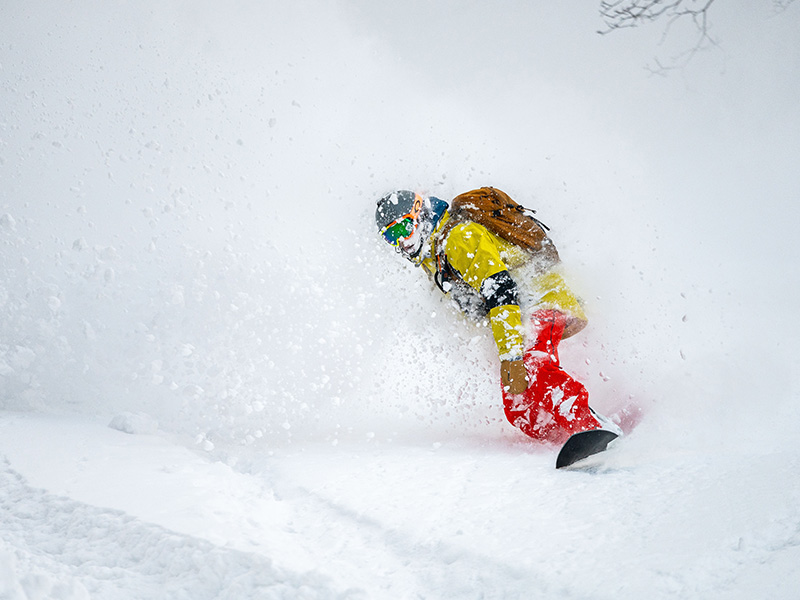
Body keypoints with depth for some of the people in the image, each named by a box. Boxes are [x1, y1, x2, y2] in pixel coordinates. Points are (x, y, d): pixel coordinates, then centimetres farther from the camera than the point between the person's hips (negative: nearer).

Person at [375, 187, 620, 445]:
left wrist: (510, 355, -31)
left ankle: (596, 428, -45)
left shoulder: (458, 235, -14)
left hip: (542, 300, -10)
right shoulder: (433, 260, 18)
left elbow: (500, 292, -24)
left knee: (529, 368, -36)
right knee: (518, 407, -7)